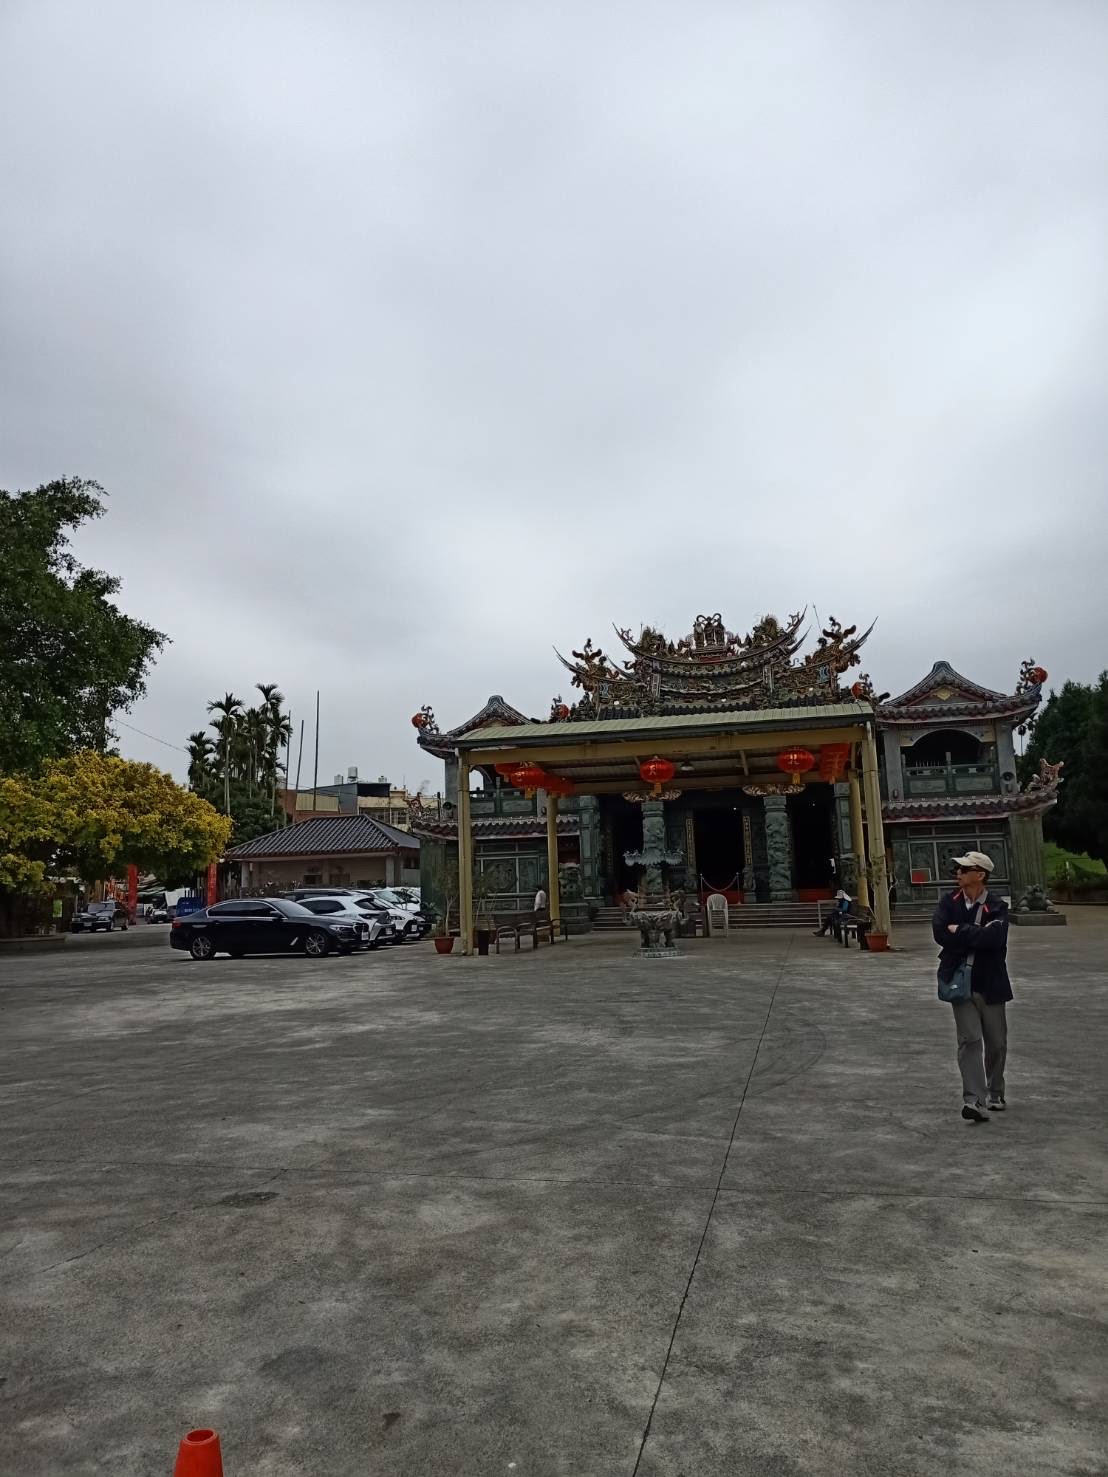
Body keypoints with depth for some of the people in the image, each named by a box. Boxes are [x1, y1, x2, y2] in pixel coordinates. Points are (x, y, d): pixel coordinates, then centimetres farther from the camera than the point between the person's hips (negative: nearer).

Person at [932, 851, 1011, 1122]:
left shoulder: (997, 905, -6)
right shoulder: (949, 902, 1)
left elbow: (995, 937, -23)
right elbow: (940, 933, -12)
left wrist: (961, 931, -15)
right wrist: (977, 936, -16)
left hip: (990, 982, 0)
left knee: (996, 1042, 13)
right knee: (969, 1039, -9)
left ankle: (995, 1093, 33)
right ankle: (974, 1100, -11)